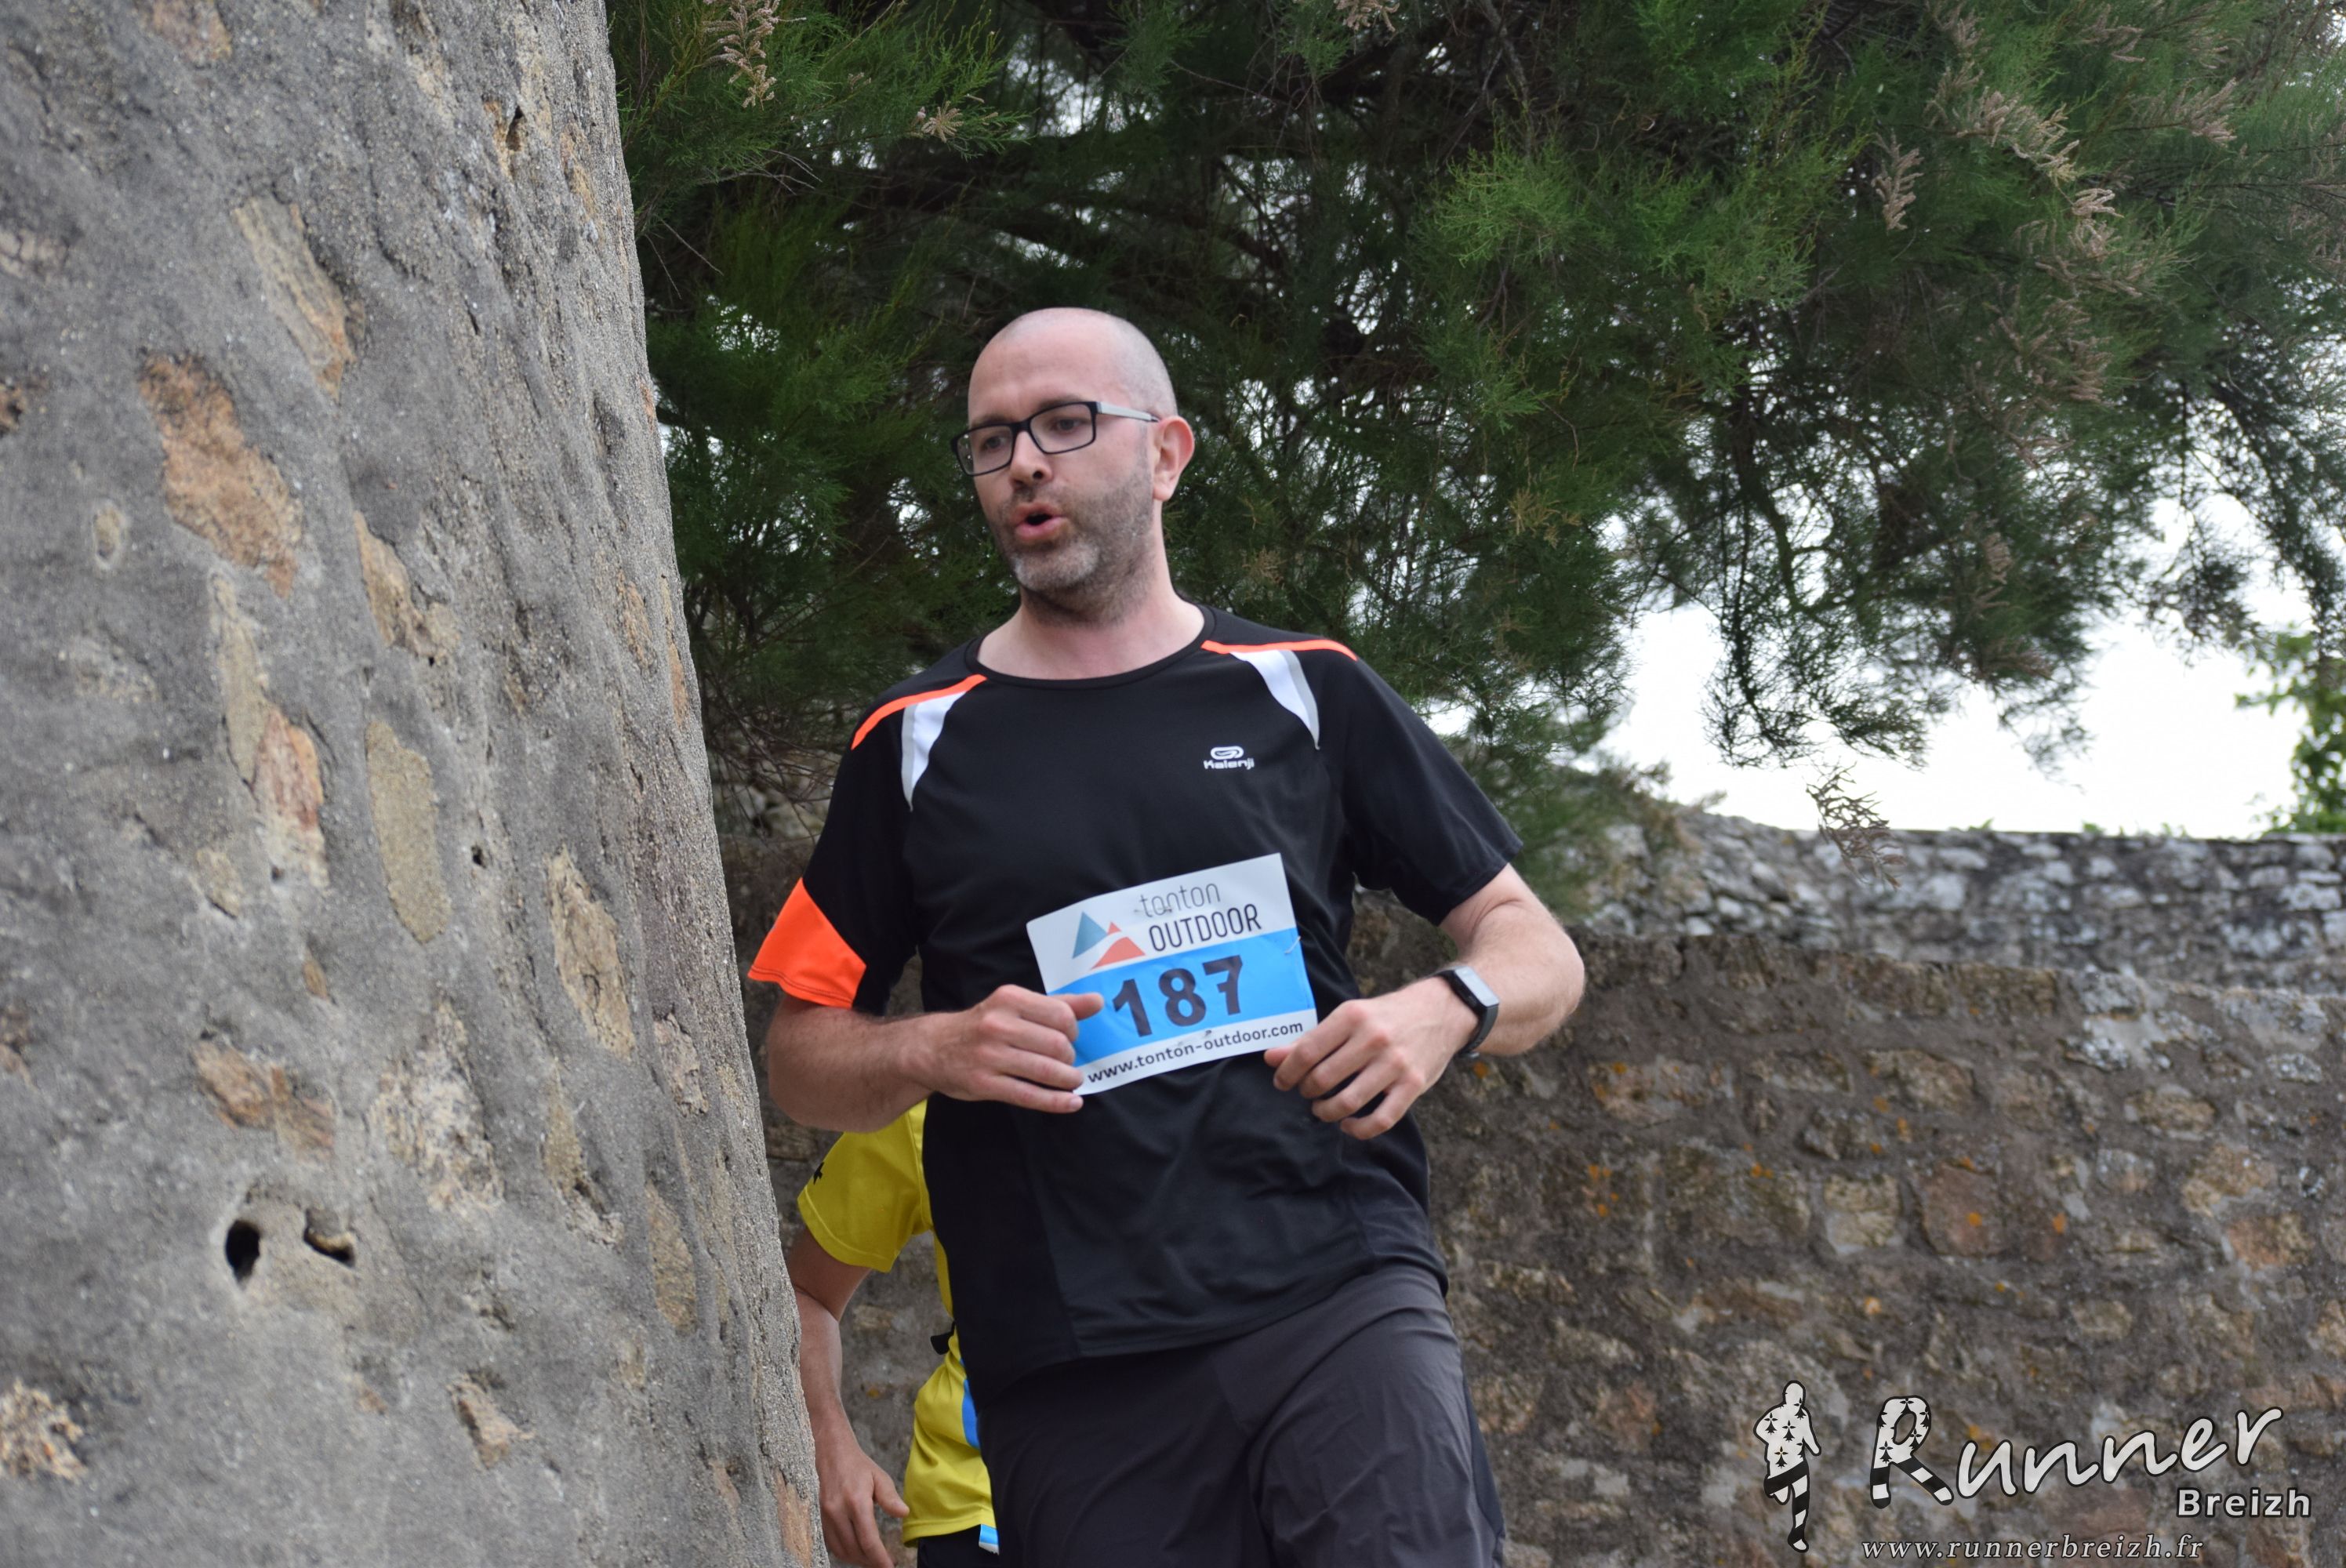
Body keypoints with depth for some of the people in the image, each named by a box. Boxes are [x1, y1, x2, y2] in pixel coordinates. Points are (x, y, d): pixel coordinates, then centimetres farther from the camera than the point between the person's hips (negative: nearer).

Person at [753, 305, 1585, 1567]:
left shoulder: (1304, 693, 10)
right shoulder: (917, 743, 11)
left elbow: (1536, 951, 13)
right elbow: (800, 1055, 14)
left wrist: (1443, 1012, -9)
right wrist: (933, 1053, -7)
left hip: (1338, 1293, -1)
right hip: (1073, 1366, 1)